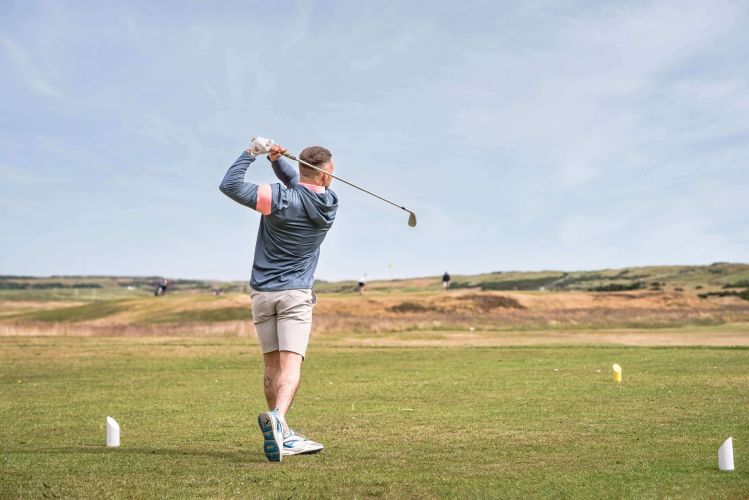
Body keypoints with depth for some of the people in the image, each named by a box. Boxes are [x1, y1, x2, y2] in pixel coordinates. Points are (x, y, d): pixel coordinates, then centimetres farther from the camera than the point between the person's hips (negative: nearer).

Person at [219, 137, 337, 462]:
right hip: (296, 294, -1)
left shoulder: (280, 198, -12)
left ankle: (281, 435, 16)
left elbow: (229, 185, -15)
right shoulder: (329, 204, 0)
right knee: (291, 364, -11)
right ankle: (277, 418, -37)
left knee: (272, 365, 10)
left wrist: (252, 152, -6)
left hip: (262, 293, 1)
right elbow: (297, 182, 15)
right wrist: (275, 157, -1)